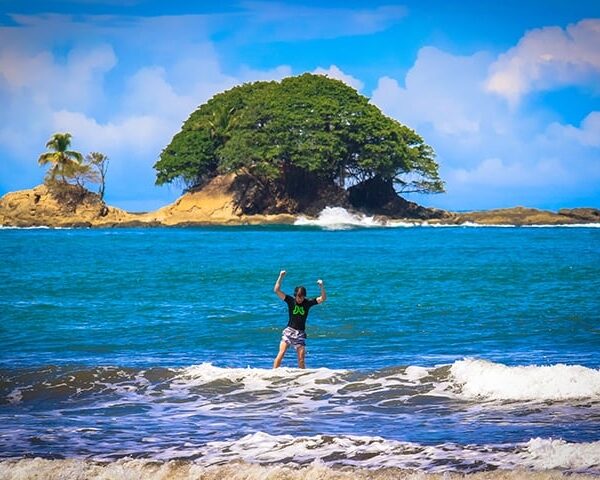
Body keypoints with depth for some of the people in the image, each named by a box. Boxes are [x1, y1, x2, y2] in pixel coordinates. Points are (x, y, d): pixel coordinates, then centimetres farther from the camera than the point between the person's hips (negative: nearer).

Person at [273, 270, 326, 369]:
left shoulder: (308, 303, -1)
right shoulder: (290, 300, -4)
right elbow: (276, 290, -10)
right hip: (289, 331, -1)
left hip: (300, 333, 1)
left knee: (301, 358, -1)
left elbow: (323, 298, -5)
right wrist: (281, 277, -19)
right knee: (281, 353, -14)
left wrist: (322, 286, -21)